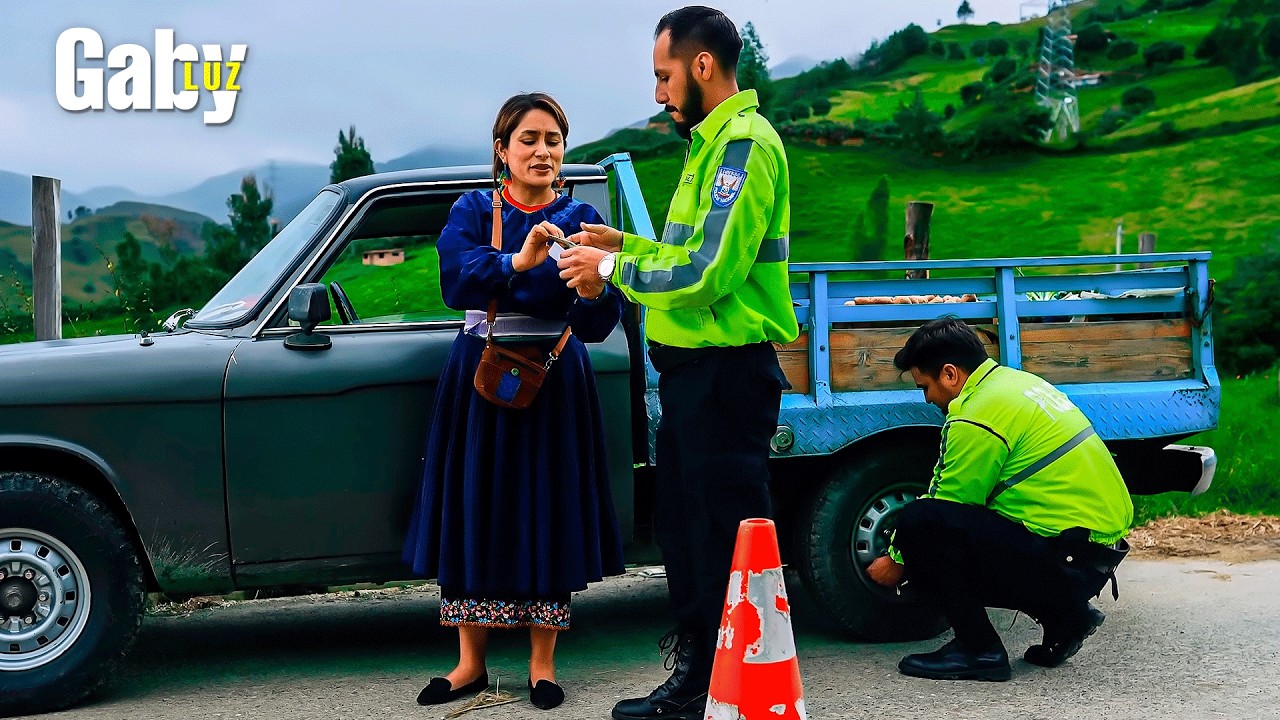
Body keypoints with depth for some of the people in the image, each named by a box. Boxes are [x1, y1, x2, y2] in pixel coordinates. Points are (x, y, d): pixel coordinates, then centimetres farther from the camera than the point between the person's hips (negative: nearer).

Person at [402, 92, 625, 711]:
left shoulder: (580, 219, 1)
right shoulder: (473, 211, 1)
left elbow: (596, 327, -9)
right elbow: (456, 282, -19)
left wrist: (594, 291, -31)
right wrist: (518, 262, -35)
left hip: (553, 381, 0)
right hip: (480, 375, 0)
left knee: (547, 514, 1)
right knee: (473, 511, 3)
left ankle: (542, 666, 13)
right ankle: (471, 664, 15)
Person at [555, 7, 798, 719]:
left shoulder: (744, 142, -15)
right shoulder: (715, 142, 18)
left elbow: (709, 272, -23)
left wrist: (613, 271, -12)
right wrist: (624, 243, 12)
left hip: (728, 373, -11)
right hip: (692, 368, 11)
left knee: (728, 538, -4)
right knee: (686, 528, 18)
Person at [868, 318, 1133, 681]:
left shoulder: (978, 417, -15)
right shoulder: (1018, 381, 14)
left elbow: (949, 502, -5)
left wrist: (898, 560, 10)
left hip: (1068, 561, -10)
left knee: (919, 521, -17)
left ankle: (979, 651, -8)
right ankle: (1064, 615, 14)